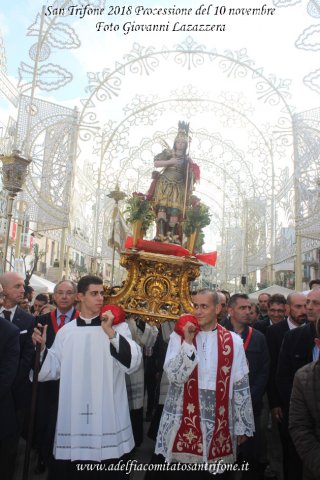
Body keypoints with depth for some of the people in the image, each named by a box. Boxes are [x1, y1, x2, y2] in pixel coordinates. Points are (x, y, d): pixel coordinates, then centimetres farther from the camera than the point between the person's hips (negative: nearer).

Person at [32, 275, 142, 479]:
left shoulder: (118, 327, -3)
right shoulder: (66, 331, 4)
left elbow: (132, 363, -15)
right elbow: (54, 369, 7)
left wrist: (111, 333, -23)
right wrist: (42, 348, -9)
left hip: (108, 414, -2)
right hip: (73, 413, 2)